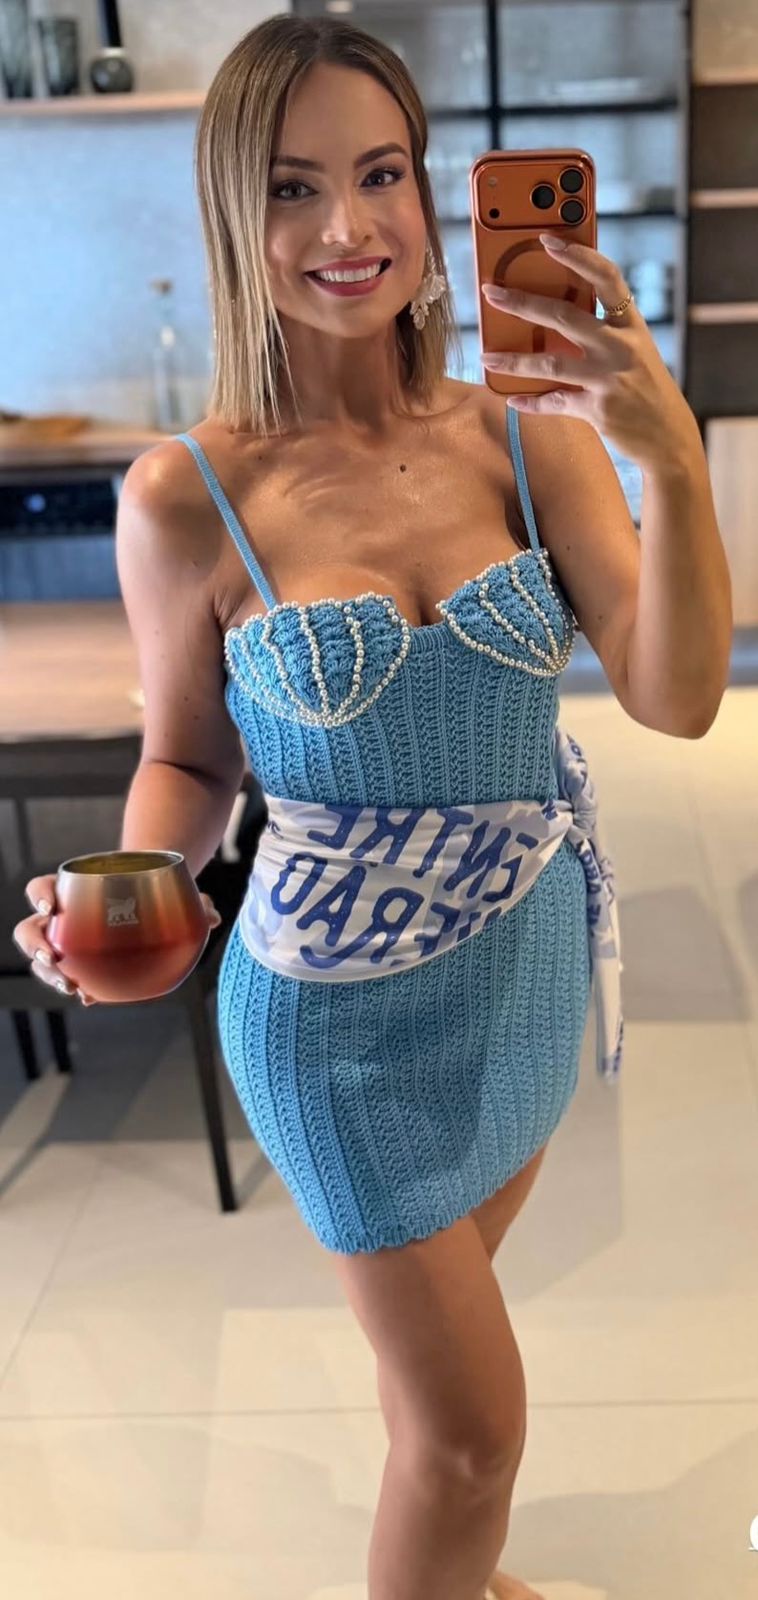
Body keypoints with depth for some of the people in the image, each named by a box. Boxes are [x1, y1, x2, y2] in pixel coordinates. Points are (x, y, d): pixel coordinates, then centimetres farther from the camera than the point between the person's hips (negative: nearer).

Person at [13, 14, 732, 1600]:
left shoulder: (531, 435, -8)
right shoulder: (188, 496, -16)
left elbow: (678, 698, -16)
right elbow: (188, 760, -3)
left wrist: (674, 458, -30)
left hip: (535, 966, 4)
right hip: (345, 1008, -4)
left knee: (438, 1320, 29)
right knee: (476, 1429, 9)